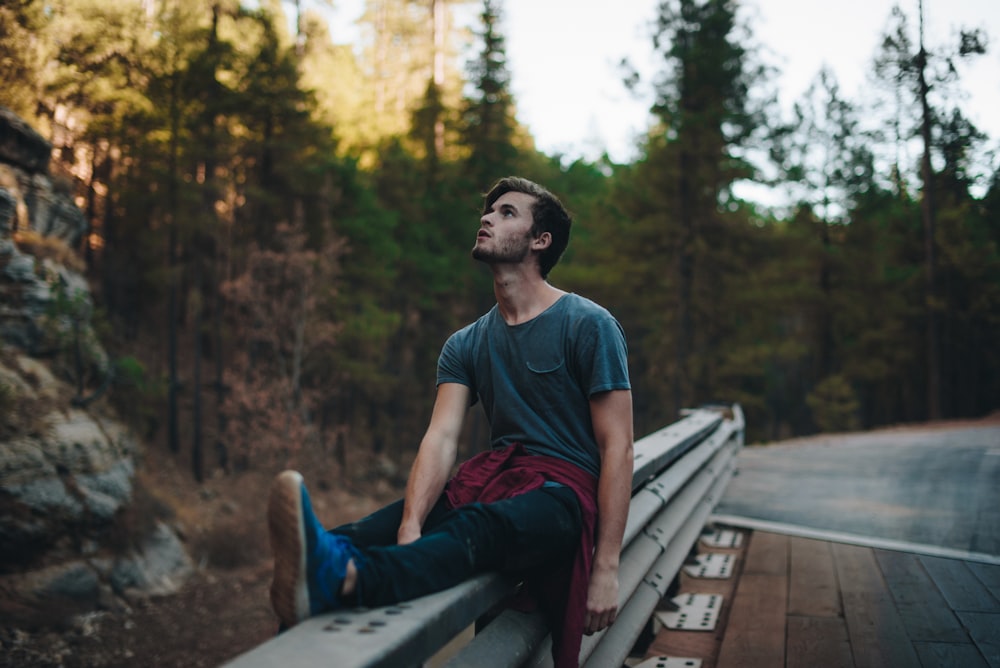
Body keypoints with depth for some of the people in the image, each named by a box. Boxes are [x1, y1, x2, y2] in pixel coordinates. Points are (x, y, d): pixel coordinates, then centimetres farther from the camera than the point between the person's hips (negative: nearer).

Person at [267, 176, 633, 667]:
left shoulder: (588, 325, -1)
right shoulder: (466, 345, 14)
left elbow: (617, 447, -7)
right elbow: (441, 437, -2)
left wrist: (606, 570, -15)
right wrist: (410, 527, -22)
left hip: (564, 488, -5)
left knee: (479, 528, -37)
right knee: (384, 523, -23)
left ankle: (342, 578, -62)